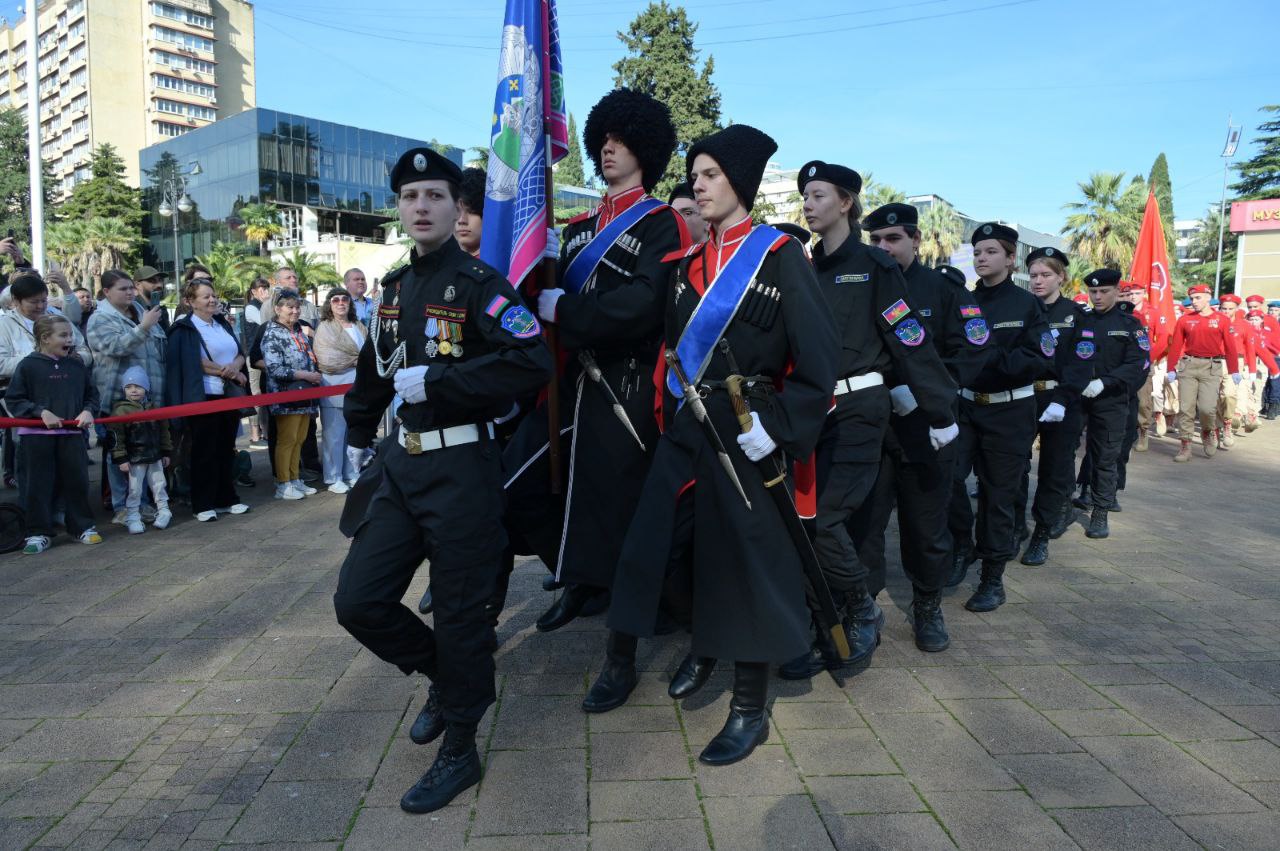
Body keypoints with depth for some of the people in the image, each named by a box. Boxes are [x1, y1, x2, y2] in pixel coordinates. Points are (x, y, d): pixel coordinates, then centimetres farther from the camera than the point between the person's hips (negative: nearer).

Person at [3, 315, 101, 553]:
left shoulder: (77, 366, 6)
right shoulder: (28, 365, -4)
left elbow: (91, 395, 14)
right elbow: (13, 400, -3)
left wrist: (88, 411, -5)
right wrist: (41, 412, -14)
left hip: (72, 433, 3)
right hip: (36, 435, -3)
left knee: (77, 480, 6)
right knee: (37, 484, 3)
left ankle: (82, 526, 20)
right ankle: (38, 532, 14)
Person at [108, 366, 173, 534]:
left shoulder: (153, 408, 8)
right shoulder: (121, 410, -8)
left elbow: (163, 431, 16)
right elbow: (116, 437, -10)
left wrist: (166, 452, 15)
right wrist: (121, 459, -14)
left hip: (155, 457, 4)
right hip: (135, 459, -4)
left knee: (158, 485, 13)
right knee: (134, 490, 2)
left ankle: (163, 510, 25)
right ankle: (133, 517, 11)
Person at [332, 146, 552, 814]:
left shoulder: (479, 283, -10)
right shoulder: (394, 287, 12)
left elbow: (533, 363, -24)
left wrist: (435, 380, -22)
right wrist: (357, 435, 31)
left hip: (462, 467, -7)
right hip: (401, 464, 7)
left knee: (459, 613, 4)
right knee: (358, 601, 6)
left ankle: (459, 751, 24)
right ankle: (444, 674, 32)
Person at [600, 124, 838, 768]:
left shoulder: (780, 256, -6)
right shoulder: (688, 263, 11)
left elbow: (821, 358, -10)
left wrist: (778, 428, -16)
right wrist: (671, 414, 9)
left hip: (746, 436, -5)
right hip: (685, 431, 6)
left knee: (746, 562, 4)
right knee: (644, 546, 9)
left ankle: (749, 710, 20)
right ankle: (619, 665, 30)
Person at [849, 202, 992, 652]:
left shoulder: (945, 288, 0)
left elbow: (973, 350, -7)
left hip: (925, 428, -2)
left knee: (926, 526, 10)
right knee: (861, 522, 0)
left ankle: (928, 607, 29)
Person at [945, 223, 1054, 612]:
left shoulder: (1026, 304, -4)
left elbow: (1043, 362, -11)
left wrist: (993, 357, -23)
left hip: (1009, 412, -3)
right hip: (965, 406, 3)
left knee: (998, 493, 4)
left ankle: (993, 578, 16)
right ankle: (964, 547, 13)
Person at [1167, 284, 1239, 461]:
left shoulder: (1221, 320, 3)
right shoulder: (1184, 319, 5)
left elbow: (1230, 347, 3)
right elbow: (1175, 346, 5)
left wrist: (1234, 371, 3)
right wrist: (1171, 369, 1)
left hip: (1212, 367, -1)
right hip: (1188, 365, 1)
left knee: (1207, 407, -11)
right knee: (1185, 408, -1)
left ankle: (1208, 432, 22)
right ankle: (1185, 446, 6)